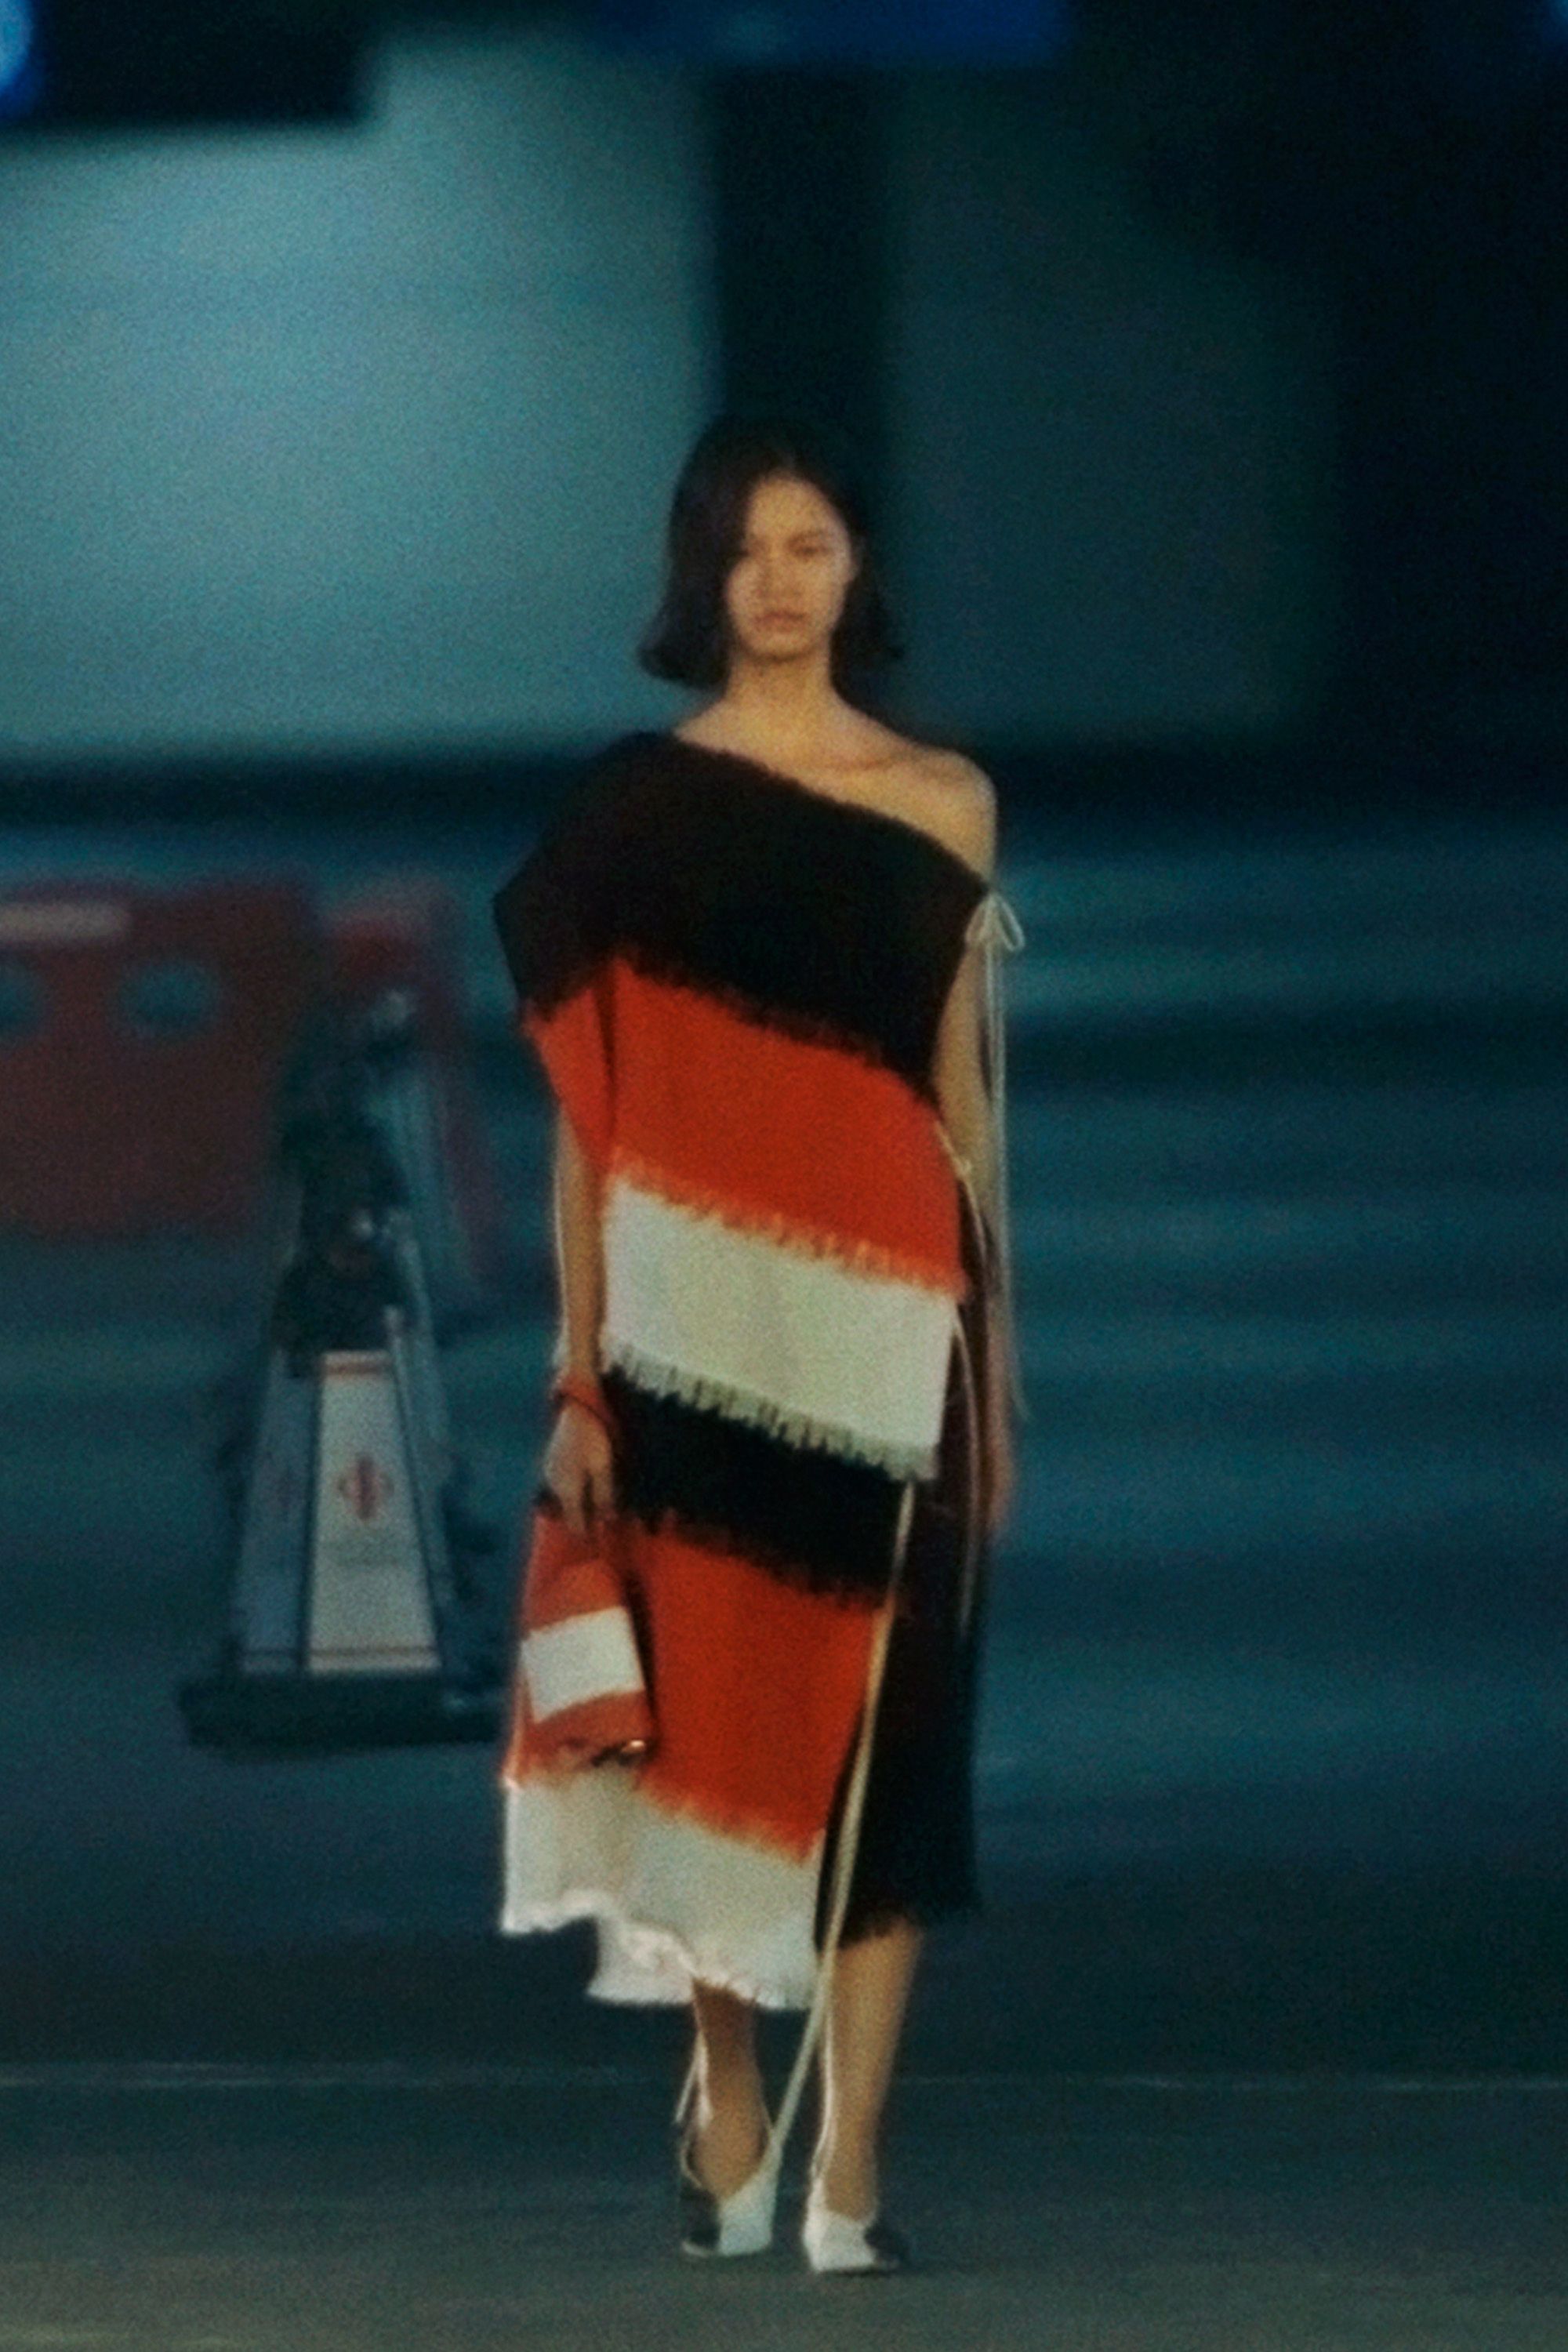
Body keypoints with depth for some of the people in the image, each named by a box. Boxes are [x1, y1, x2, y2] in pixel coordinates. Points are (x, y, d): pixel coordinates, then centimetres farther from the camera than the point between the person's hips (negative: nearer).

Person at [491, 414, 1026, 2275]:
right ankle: (725, 2132, 17)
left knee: (883, 1729, -4)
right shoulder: (634, 803, 3)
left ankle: (847, 2176, -4)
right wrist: (577, 1374, -3)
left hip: (886, 1330, 1)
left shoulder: (945, 806, 9)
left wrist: (995, 1362, 8)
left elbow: (966, 1101, 11)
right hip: (700, 1322, -1)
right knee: (711, 1711, 3)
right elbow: (588, 1110, 2)